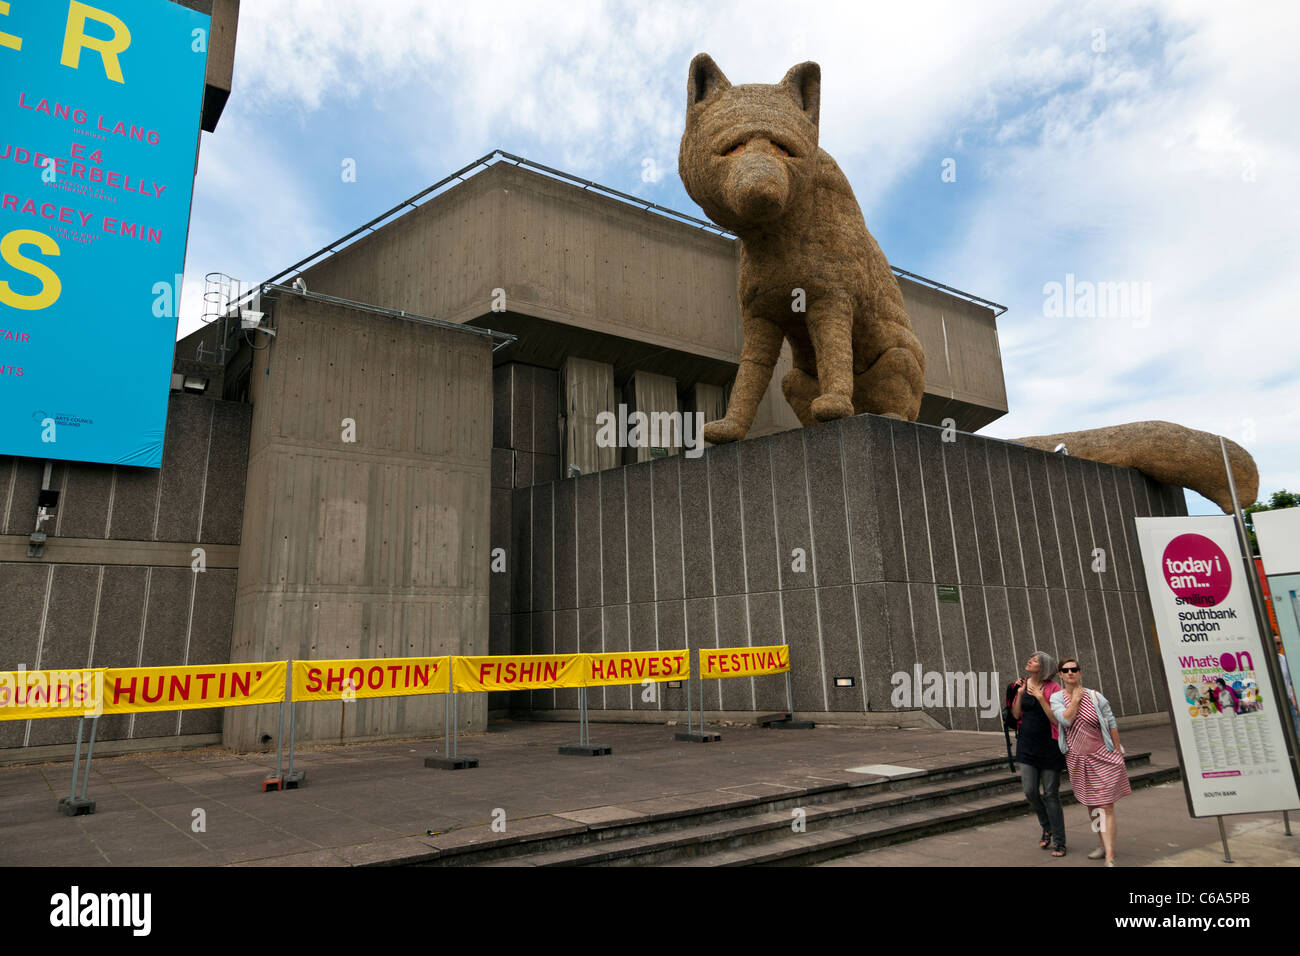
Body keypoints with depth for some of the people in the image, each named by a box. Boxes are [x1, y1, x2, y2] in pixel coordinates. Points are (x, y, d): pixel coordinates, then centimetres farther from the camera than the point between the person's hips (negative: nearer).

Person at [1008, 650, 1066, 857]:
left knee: (1051, 794, 3)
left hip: (1049, 747, -4)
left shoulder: (1053, 688, -9)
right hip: (1027, 745, 4)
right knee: (1030, 791, 0)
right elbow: (1016, 715, 4)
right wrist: (1020, 694, -9)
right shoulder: (1022, 685, 5)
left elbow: (1057, 719, -16)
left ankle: (1059, 842, 15)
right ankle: (1047, 828, 27)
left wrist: (1040, 697, -22)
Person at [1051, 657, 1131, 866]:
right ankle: (1104, 845, 33)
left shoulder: (1095, 697, -6)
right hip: (1077, 760, 3)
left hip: (1103, 757, -3)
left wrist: (1118, 752, -2)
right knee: (1091, 805, 15)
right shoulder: (1057, 698, -2)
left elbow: (1111, 724, 0)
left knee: (1106, 806, -7)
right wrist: (1076, 699, -12)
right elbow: (1066, 720, -19)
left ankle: (1110, 858, -7)